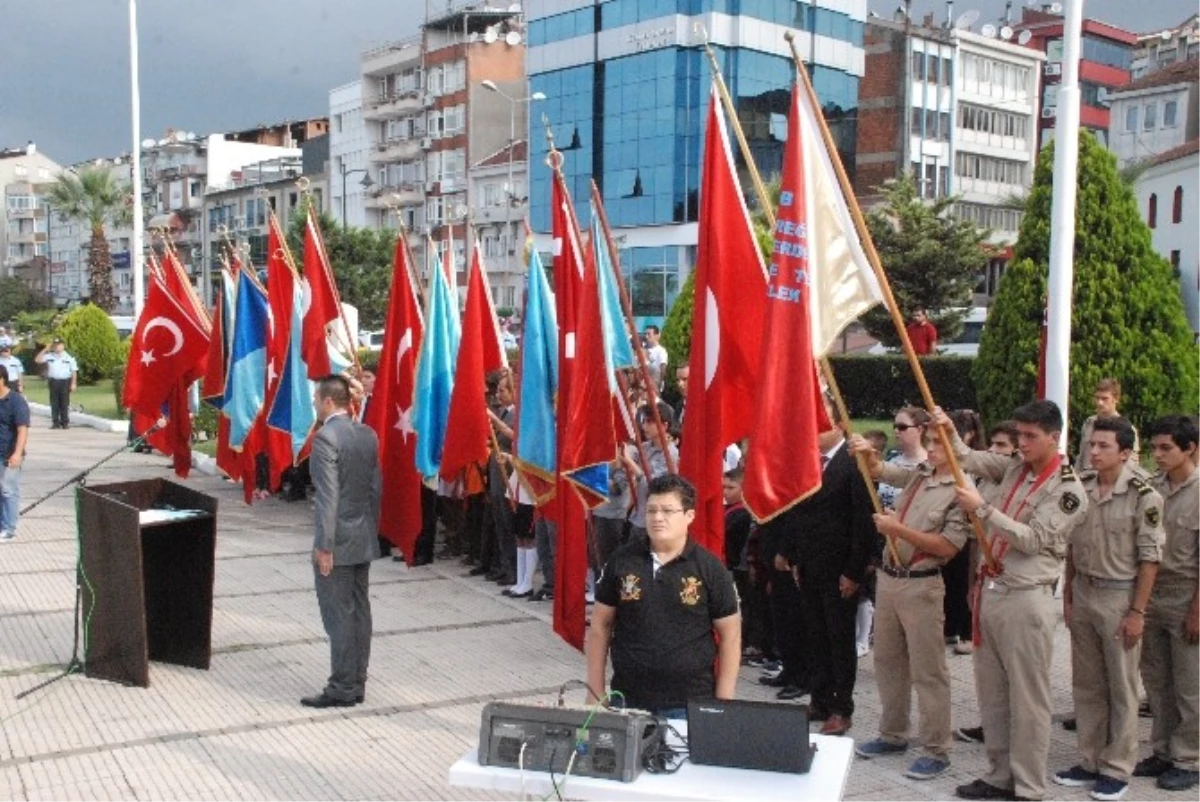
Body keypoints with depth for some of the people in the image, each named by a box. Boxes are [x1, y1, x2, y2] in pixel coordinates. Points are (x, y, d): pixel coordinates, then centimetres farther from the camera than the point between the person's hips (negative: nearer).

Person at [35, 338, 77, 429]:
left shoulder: (69, 358, 4)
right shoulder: (49, 356, 9)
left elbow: (74, 372, 2)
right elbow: (37, 360, 3)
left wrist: (73, 384, -6)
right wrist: (45, 349, -1)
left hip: (65, 381, -2)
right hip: (53, 381, 2)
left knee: (64, 403, -1)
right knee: (54, 403, 2)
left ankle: (65, 422, 4)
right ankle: (55, 422, 7)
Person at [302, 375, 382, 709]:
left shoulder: (325, 437, -16)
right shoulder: (368, 434, 7)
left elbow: (328, 496, -20)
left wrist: (324, 545, -17)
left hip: (338, 541, -8)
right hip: (363, 538, 8)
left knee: (338, 616, -1)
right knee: (359, 611, 11)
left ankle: (342, 689, 5)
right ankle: (357, 684, 18)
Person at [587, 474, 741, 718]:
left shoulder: (710, 568, -4)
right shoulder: (622, 561, 0)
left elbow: (730, 636, 0)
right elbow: (600, 627, 6)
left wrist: (723, 705, -3)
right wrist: (595, 694, 4)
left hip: (690, 705, -1)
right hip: (628, 700, 2)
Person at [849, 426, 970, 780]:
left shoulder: (961, 490, -13)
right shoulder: (919, 474, 7)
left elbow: (948, 547, -17)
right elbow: (878, 470, 13)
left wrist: (897, 528, -20)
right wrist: (867, 453, -11)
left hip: (921, 585, -8)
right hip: (888, 577, 8)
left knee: (927, 670, -1)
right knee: (888, 660, 16)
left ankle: (937, 751, 9)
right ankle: (893, 734, 30)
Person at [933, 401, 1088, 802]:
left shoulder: (1069, 490, -9)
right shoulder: (1013, 468, 10)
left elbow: (1032, 540, -16)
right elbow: (970, 459, 10)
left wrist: (982, 509, -21)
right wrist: (950, 432, -10)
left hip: (1026, 600, -7)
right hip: (988, 591, 7)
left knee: (1027, 698, 0)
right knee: (991, 692, 14)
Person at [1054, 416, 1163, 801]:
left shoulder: (1143, 496, -13)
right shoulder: (1080, 487, 3)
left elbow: (1150, 558, -12)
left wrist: (1137, 612, -13)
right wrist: (1068, 596, 10)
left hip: (1120, 596, -6)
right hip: (1082, 593, 6)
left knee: (1121, 688, 6)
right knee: (1086, 684, 13)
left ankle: (1117, 769, 16)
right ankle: (1090, 761, 25)